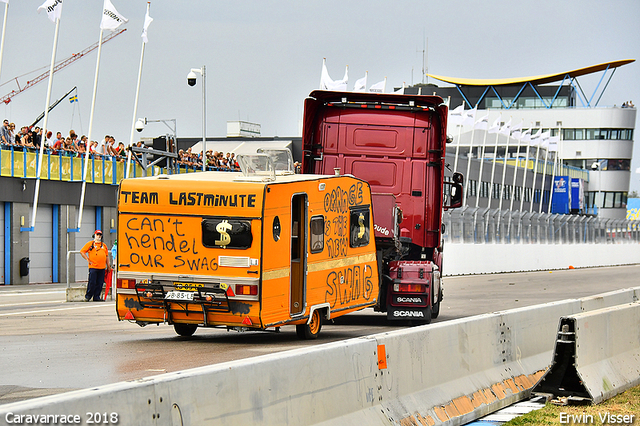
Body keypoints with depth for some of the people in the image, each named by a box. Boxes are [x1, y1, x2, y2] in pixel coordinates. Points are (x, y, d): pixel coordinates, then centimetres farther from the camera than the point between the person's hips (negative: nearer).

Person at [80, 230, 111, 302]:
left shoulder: (104, 245, 19)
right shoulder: (90, 244, 6)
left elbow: (107, 256, 22)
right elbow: (82, 252, 4)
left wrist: (108, 266, 15)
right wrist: (88, 259, -4)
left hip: (102, 268, 4)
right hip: (93, 267, -4)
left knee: (100, 283, 2)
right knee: (92, 282, -8)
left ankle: (96, 297, 7)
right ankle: (88, 296, 3)